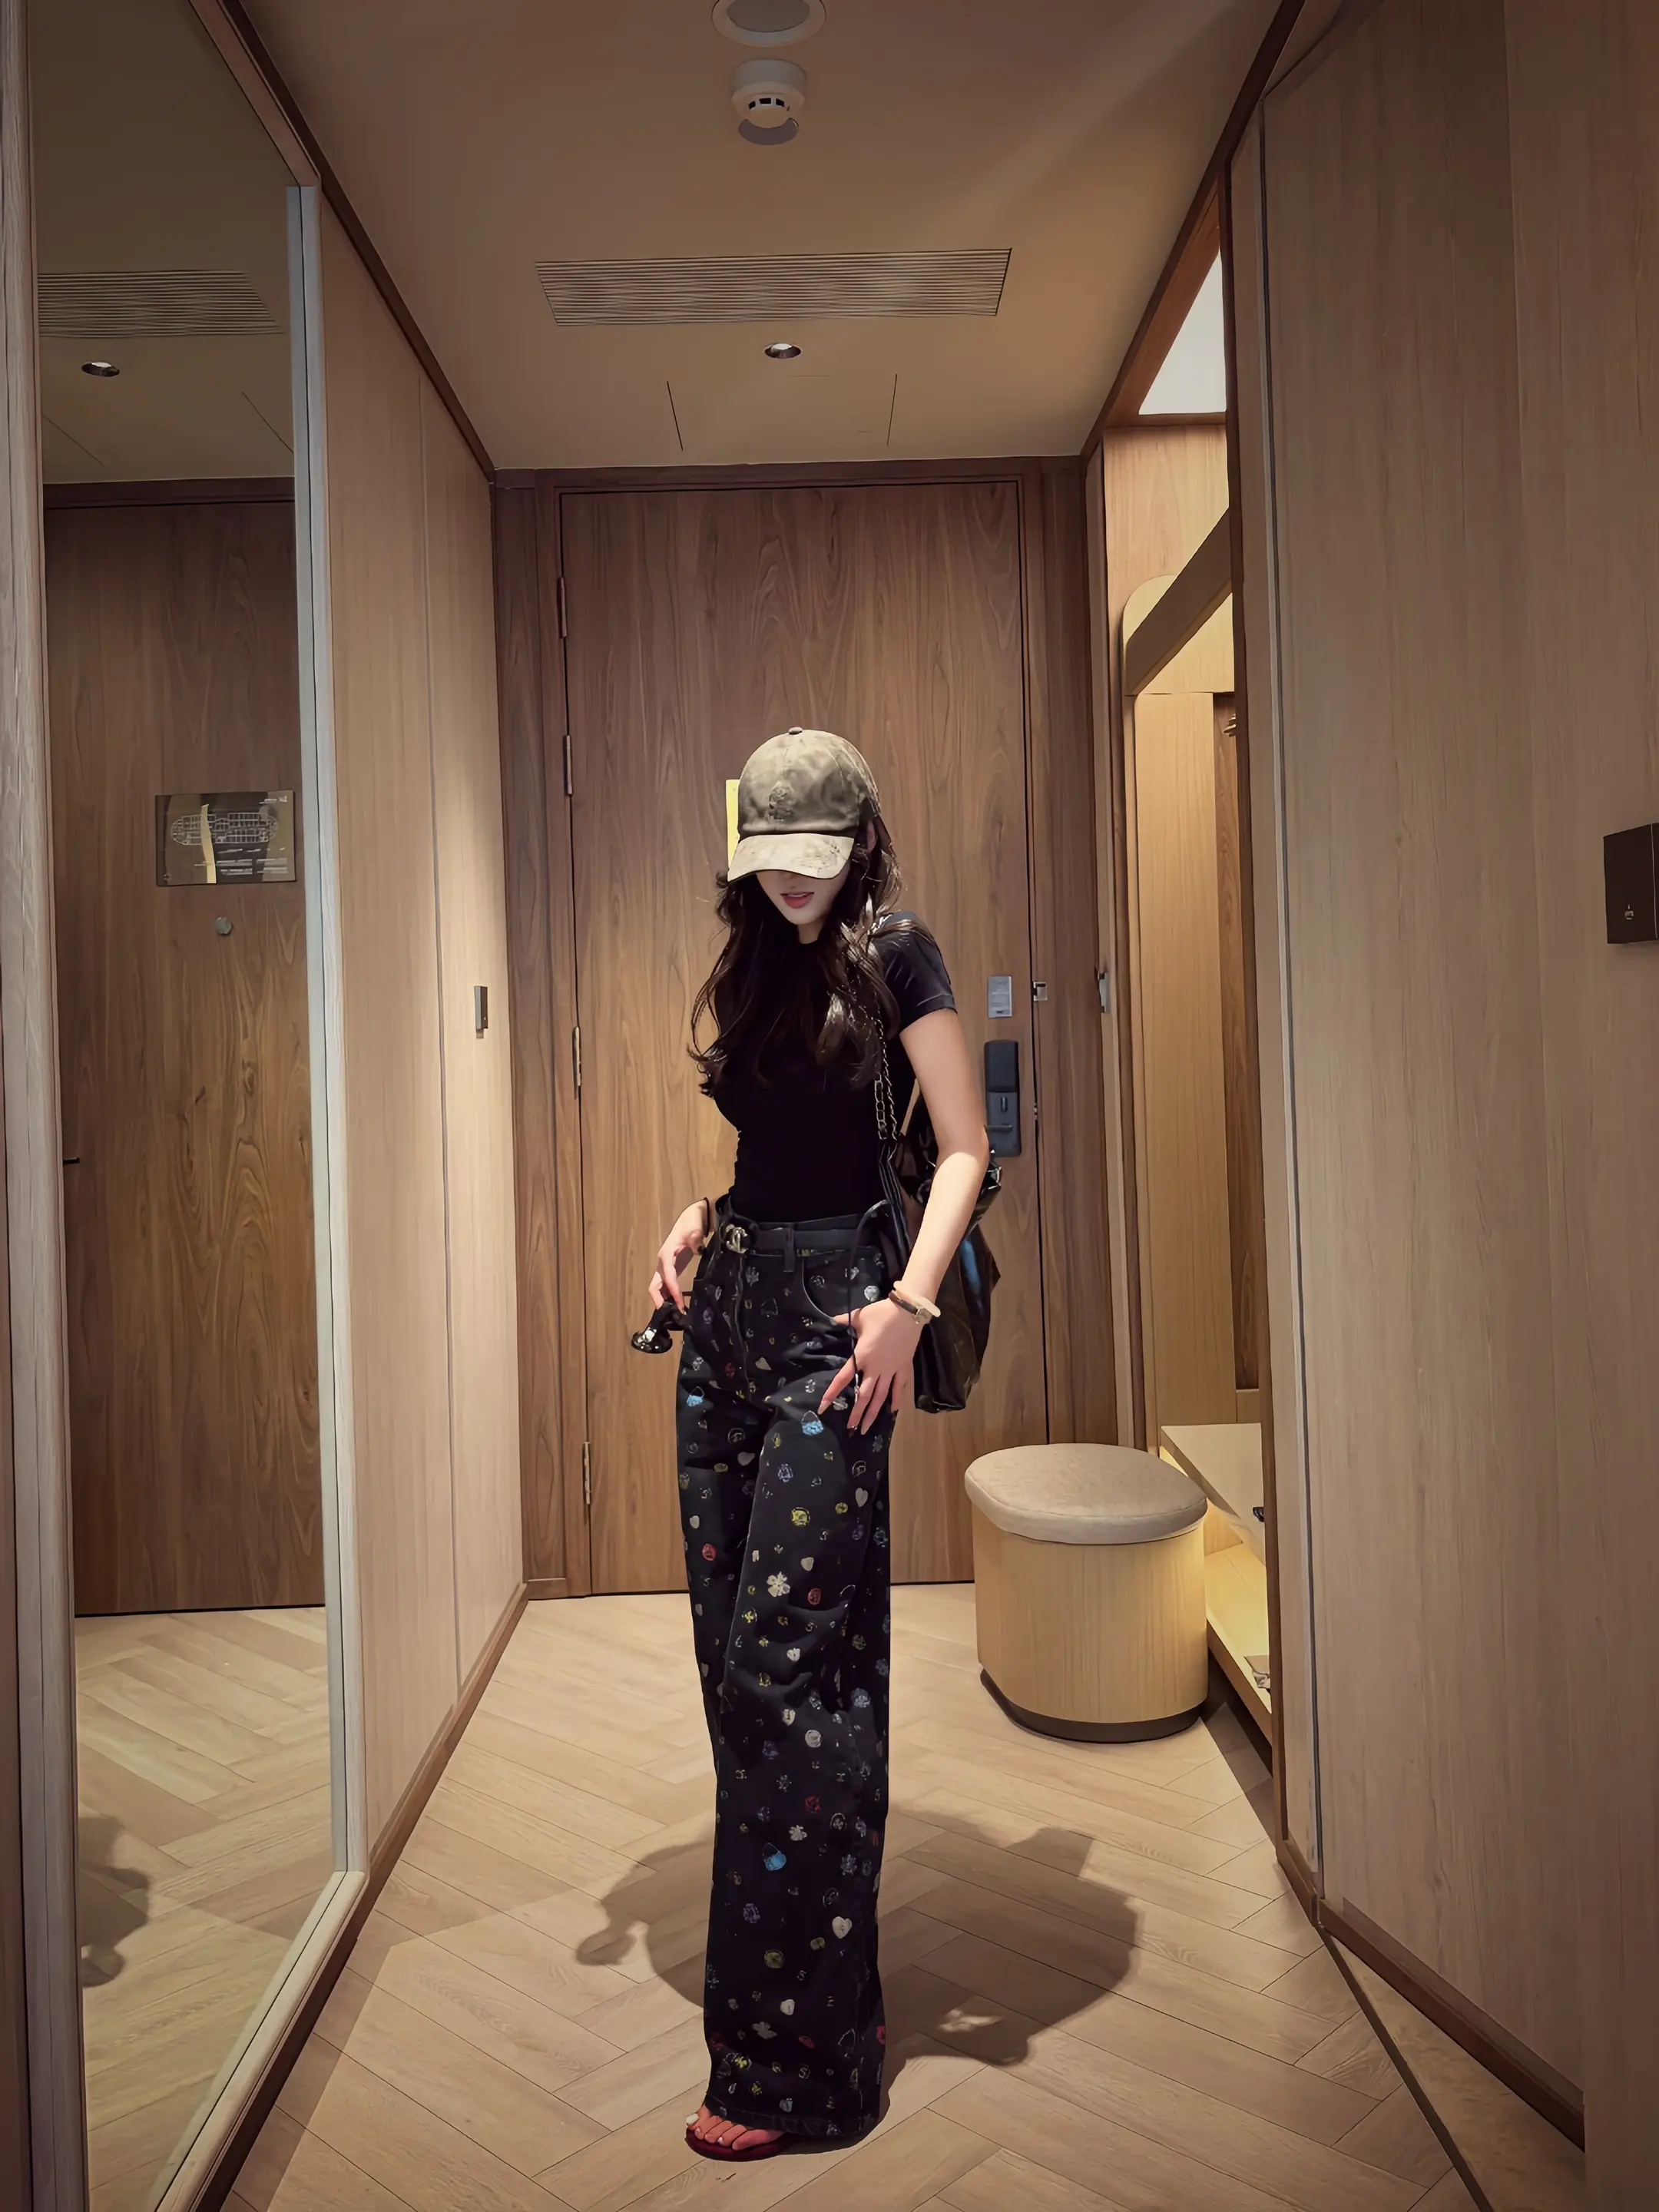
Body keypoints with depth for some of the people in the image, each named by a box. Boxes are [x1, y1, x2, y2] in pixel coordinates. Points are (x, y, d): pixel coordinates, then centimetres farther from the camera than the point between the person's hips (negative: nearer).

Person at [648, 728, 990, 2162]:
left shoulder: (894, 955, -3)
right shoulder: (753, 966, 17)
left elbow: (963, 1147, -7)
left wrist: (911, 1301, -18)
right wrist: (692, 1223, 8)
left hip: (834, 1312, -7)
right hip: (730, 1304, 7)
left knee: (784, 1661, -8)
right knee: (729, 1649, 9)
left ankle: (800, 2060, 5)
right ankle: (819, 1977, 26)